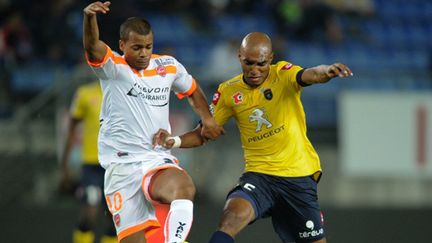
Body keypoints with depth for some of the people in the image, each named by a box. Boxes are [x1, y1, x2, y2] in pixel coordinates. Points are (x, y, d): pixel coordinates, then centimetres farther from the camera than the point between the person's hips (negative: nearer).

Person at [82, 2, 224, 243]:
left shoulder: (168, 66, 9)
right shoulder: (113, 68, -3)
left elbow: (192, 90, 29)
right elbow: (92, 46, -25)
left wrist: (207, 118, 12)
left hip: (158, 159, 2)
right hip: (122, 166, -2)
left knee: (184, 188, -34)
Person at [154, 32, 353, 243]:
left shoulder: (283, 74, -7)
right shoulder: (228, 92, 1)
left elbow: (312, 75, -28)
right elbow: (202, 134, 8)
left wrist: (326, 71, -52)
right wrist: (174, 141, -13)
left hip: (299, 177, -1)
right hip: (258, 176, 1)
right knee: (232, 216, -30)